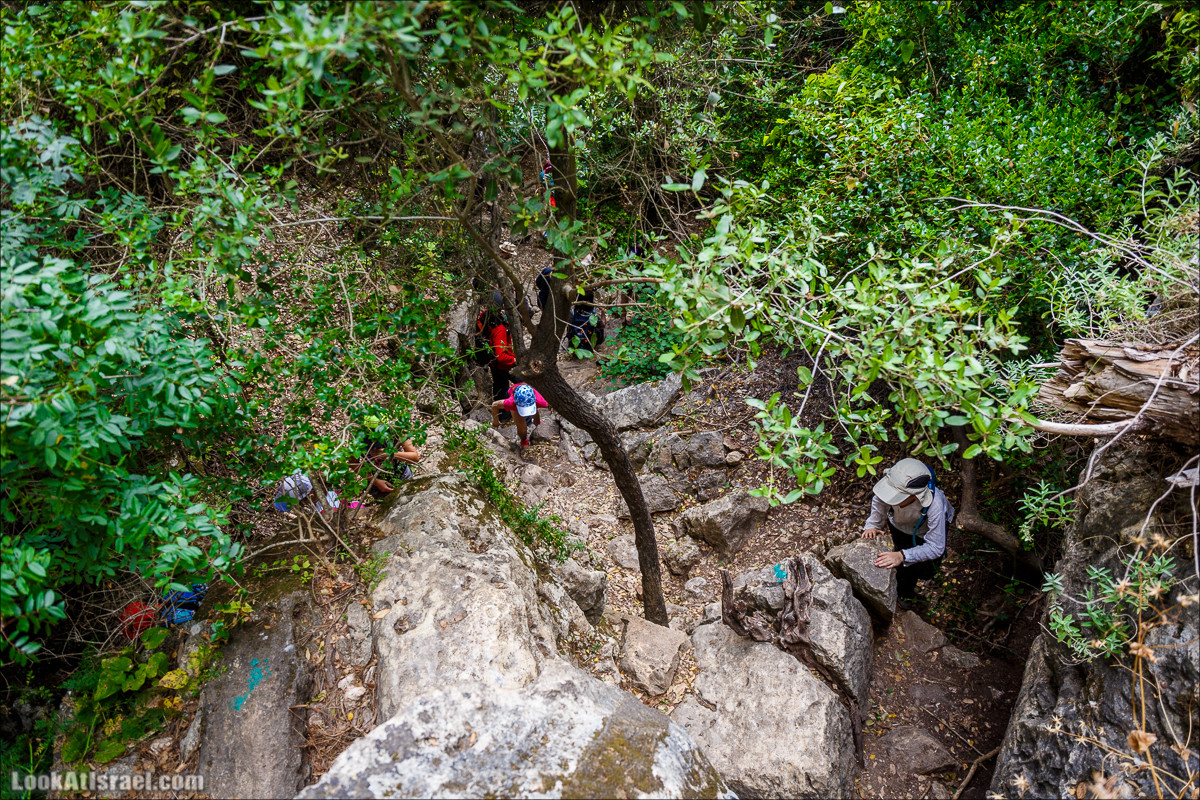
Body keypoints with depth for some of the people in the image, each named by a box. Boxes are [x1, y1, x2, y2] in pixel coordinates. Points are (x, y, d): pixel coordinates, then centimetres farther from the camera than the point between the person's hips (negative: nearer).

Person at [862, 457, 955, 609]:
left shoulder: (934, 505, -47)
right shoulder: (892, 484, -40)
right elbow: (878, 501, -14)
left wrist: (903, 556, -51)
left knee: (925, 571, -2)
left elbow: (935, 548, -40)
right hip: (899, 525, 2)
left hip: (924, 533, -2)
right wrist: (872, 525, -26)